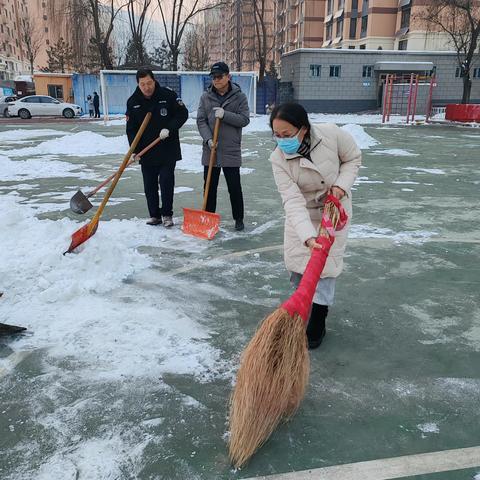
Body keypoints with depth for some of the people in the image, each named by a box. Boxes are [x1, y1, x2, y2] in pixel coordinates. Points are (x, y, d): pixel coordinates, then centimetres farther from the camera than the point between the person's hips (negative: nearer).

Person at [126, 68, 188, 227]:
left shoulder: (168, 95, -7)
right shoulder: (133, 102, 1)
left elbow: (183, 114, -3)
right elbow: (131, 129, 3)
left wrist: (169, 129, -16)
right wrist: (134, 150, -7)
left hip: (168, 150, -3)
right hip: (146, 152, 3)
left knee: (166, 182, -4)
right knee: (150, 185, 7)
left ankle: (167, 214, 10)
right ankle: (154, 215, 20)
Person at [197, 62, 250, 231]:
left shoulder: (239, 96, -1)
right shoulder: (206, 96, 5)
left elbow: (244, 119, -7)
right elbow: (201, 121, 1)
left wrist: (224, 114, -18)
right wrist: (208, 139, -13)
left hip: (231, 151, -2)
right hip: (211, 150, 2)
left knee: (234, 187, 4)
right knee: (209, 187, 8)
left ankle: (238, 219, 18)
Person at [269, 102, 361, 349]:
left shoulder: (331, 134, -29)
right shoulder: (278, 159, -27)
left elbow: (353, 158, -8)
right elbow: (293, 202, -34)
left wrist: (341, 184, -23)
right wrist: (308, 236, -46)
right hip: (302, 211, 1)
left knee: (326, 261, -4)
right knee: (295, 257, 5)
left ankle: (317, 324, 8)